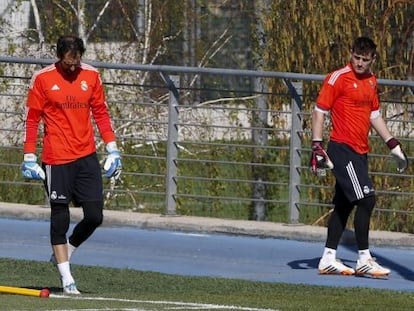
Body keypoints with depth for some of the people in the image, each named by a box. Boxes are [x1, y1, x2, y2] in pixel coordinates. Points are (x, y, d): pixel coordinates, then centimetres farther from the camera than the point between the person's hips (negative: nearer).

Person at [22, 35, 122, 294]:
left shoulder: (92, 76, 5)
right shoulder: (42, 79, -3)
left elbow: (101, 112, 13)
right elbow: (31, 119, 1)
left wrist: (112, 149, 8)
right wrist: (30, 158, -2)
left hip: (87, 157, 3)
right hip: (56, 160, -3)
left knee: (95, 216, -2)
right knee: (60, 217, -3)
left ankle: (64, 253, 24)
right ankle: (67, 278, 3)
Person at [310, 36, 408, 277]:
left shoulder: (371, 81, 14)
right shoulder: (338, 78, -9)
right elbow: (319, 111, -8)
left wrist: (393, 144, 22)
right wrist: (318, 147, -15)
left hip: (360, 152, 8)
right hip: (342, 149, -8)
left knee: (344, 205, 10)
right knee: (367, 199, -15)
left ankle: (329, 259, 16)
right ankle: (364, 259, -11)